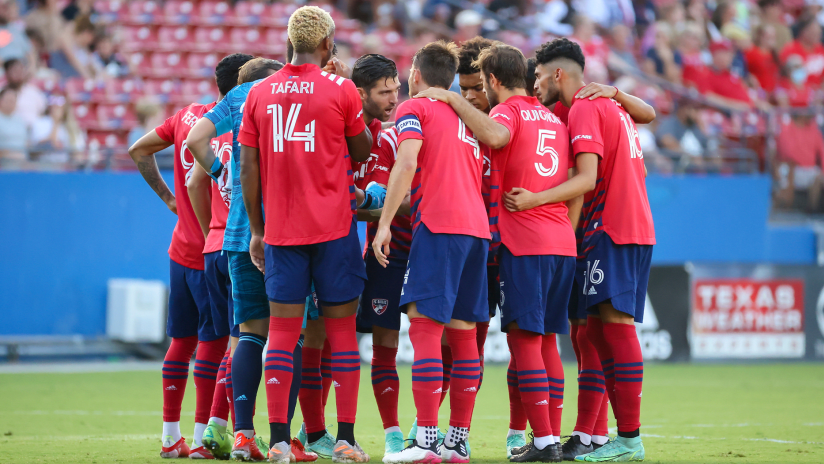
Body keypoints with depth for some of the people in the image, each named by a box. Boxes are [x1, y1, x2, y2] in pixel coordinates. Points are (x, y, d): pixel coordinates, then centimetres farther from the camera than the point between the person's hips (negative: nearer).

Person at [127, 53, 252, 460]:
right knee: (213, 341, -1)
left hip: (181, 251, 7)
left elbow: (138, 151, 16)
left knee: (181, 341, 13)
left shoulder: (188, 115, 6)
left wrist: (168, 197, 17)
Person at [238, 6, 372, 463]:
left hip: (280, 232, 3)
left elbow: (248, 170, 6)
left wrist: (256, 230, 14)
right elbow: (362, 151, 8)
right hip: (334, 227, -3)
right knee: (341, 329, 3)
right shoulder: (341, 90, -5)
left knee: (282, 332, 4)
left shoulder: (259, 94, 5)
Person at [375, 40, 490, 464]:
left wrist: (385, 222, -12)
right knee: (463, 332, 8)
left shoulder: (413, 109, 3)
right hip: (477, 226, 7)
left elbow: (407, 163, -11)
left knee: (425, 326, -10)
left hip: (438, 224, -7)